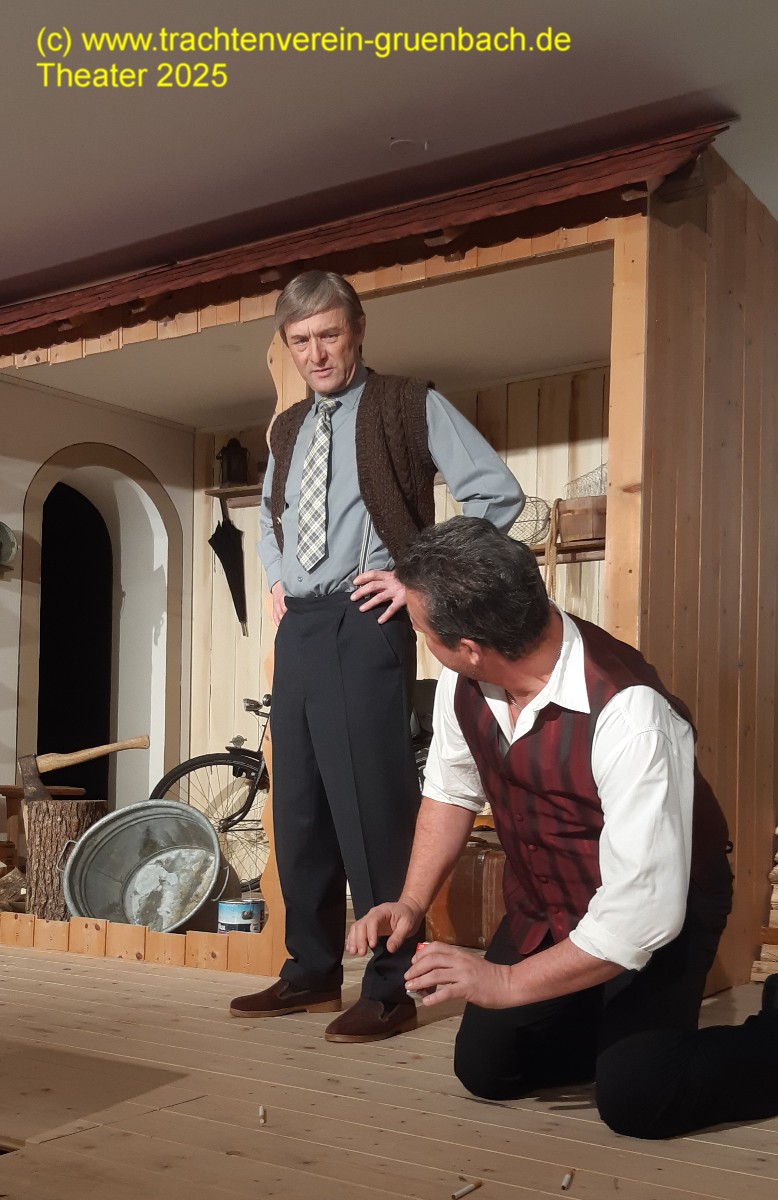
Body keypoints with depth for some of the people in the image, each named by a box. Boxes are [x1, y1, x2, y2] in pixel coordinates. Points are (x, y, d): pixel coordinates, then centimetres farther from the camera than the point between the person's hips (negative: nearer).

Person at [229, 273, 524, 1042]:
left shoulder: (409, 406, -1)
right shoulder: (287, 429, 18)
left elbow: (496, 492, -9)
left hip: (363, 623, -7)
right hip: (296, 628, 7)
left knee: (370, 803, -8)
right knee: (298, 804, 9)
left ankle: (392, 987, 2)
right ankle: (312, 971, 20)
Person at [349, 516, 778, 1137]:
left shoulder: (628, 714, -37)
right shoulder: (462, 685, -16)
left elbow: (640, 914, -35)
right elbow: (452, 790, 5)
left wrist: (508, 982, -26)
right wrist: (411, 903, -5)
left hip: (651, 917, -6)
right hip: (543, 910, 6)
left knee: (634, 1098, -17)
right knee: (485, 1067, 4)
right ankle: (605, 1022, 28)